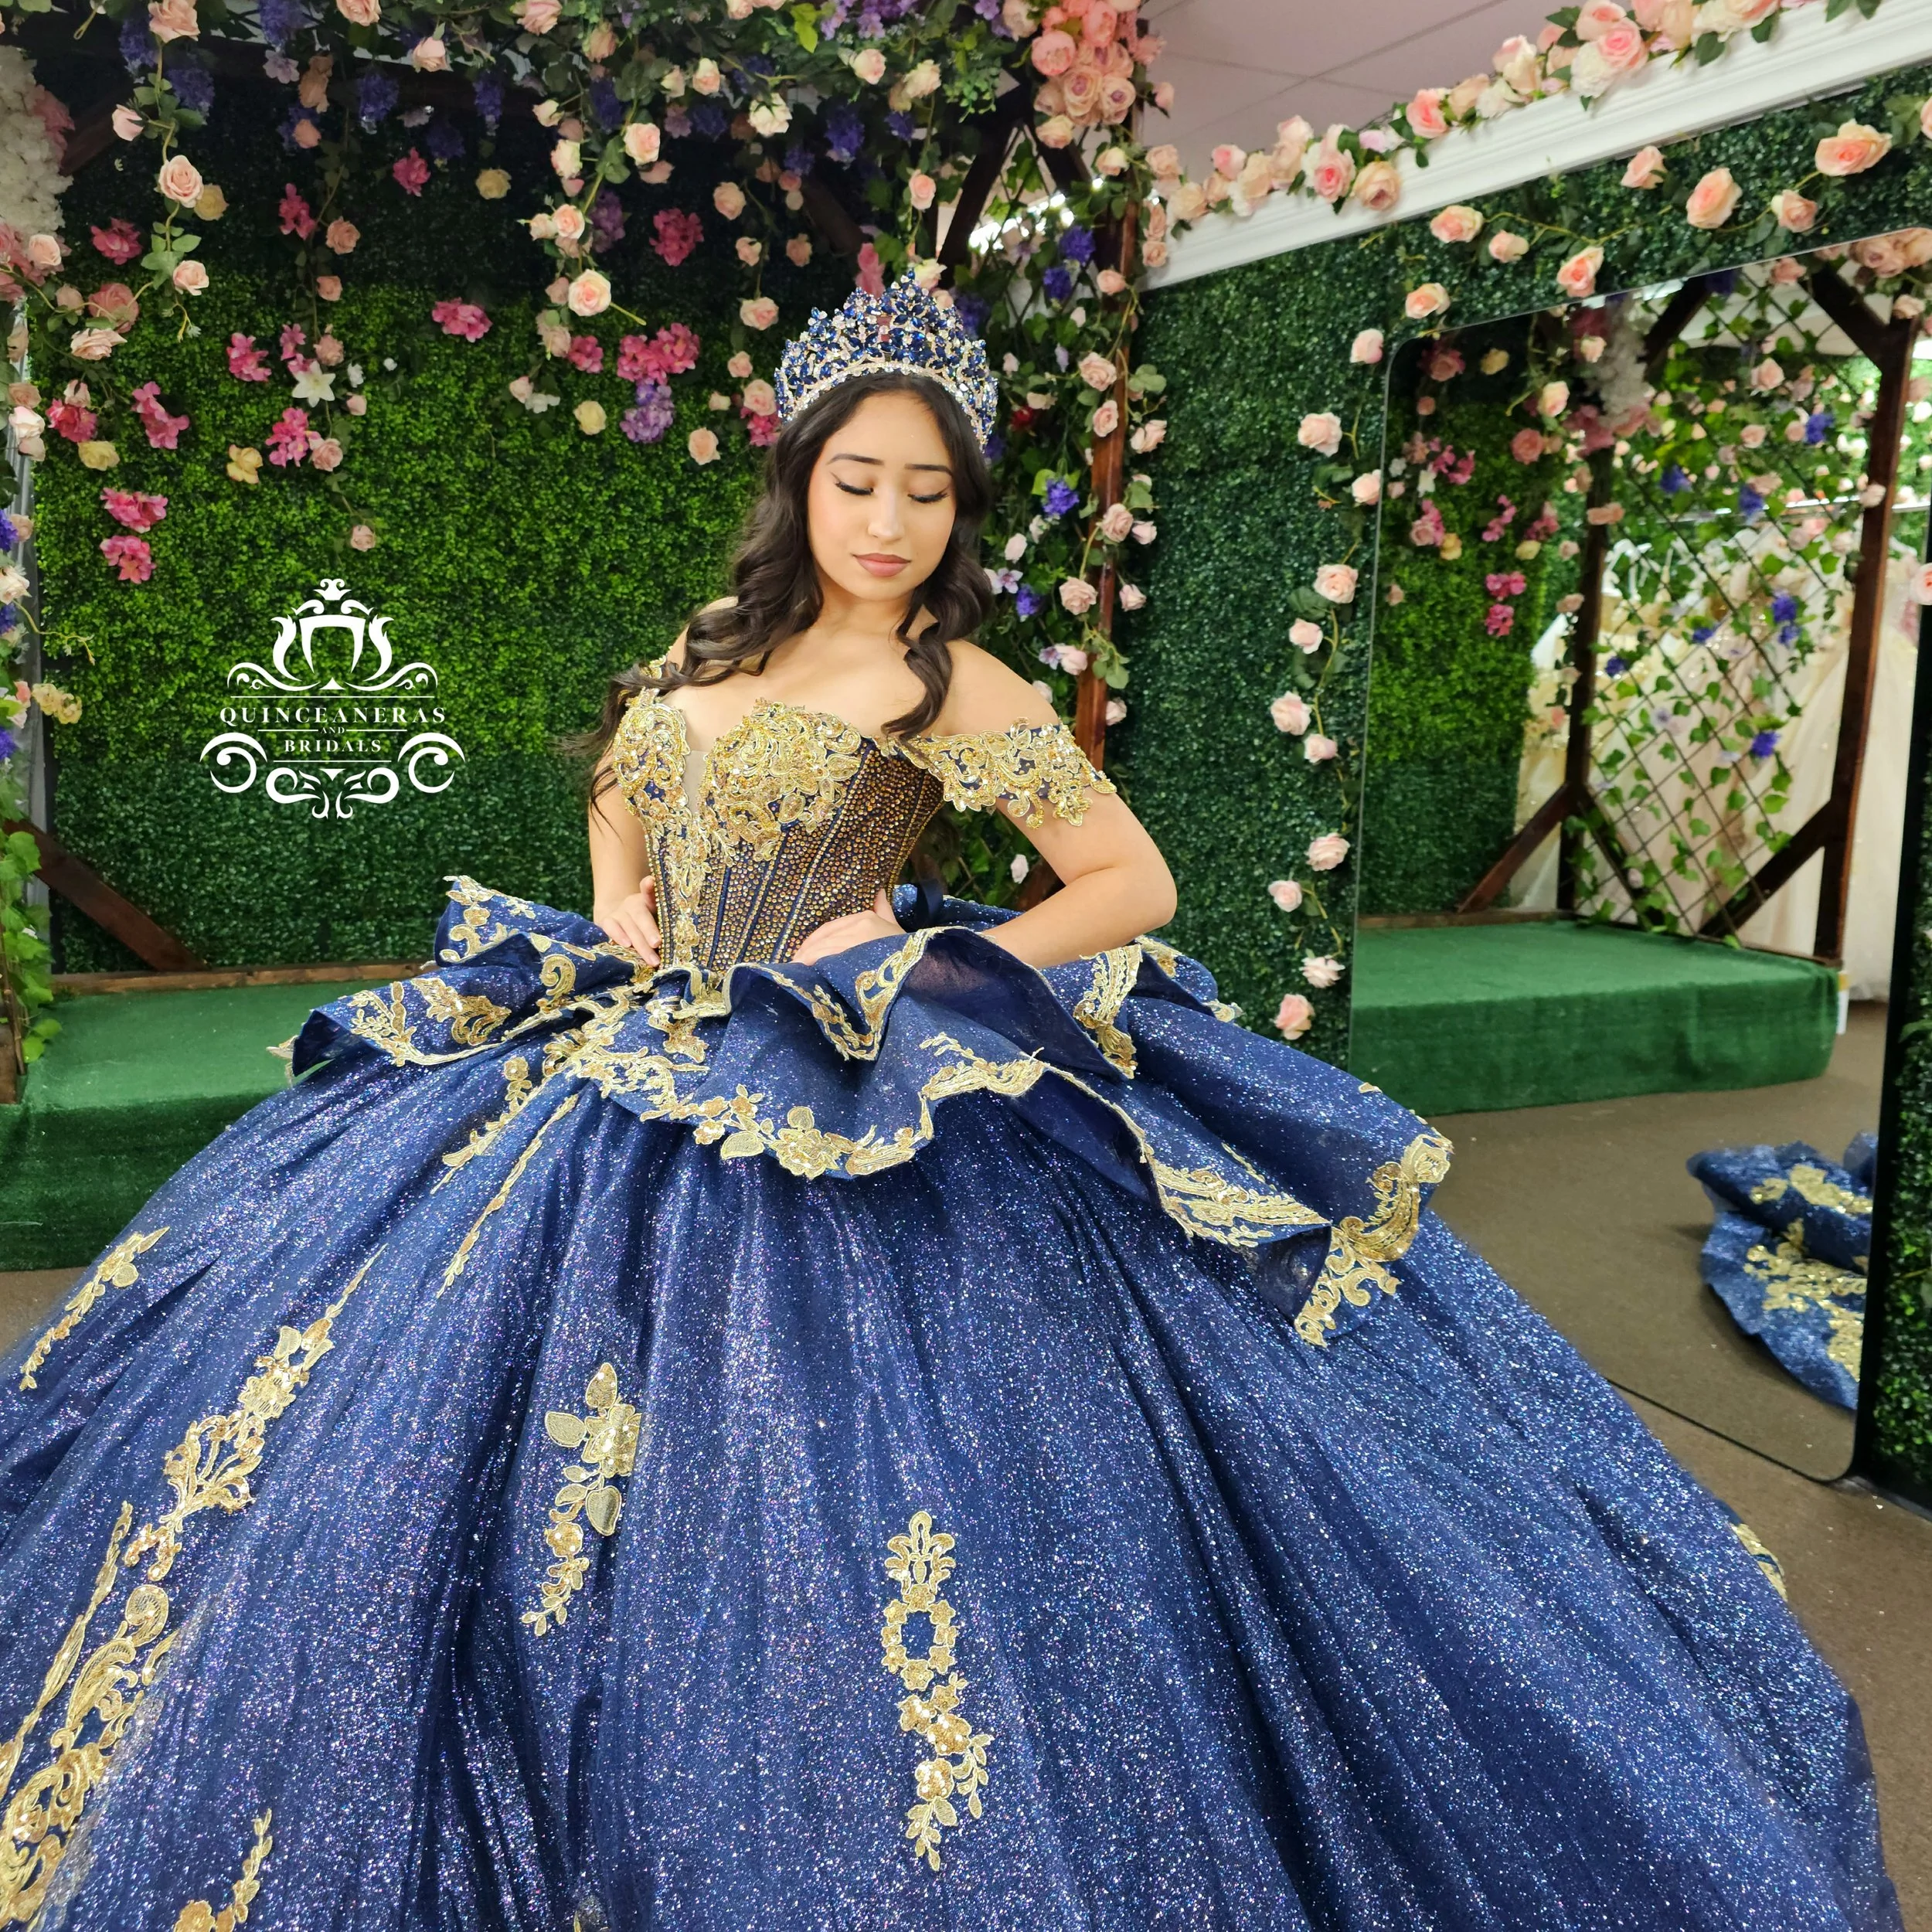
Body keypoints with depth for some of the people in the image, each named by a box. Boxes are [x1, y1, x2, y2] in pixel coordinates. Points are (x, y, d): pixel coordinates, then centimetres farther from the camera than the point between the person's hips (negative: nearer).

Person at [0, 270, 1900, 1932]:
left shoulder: (961, 691, -6)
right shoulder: (715, 644, 11)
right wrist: (619, 910, 5)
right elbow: (618, 800, 25)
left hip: (825, 1116, -6)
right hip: (629, 1077, 7)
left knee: (793, 1480, -7)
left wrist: (917, 956, -15)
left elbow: (1136, 883, -7)